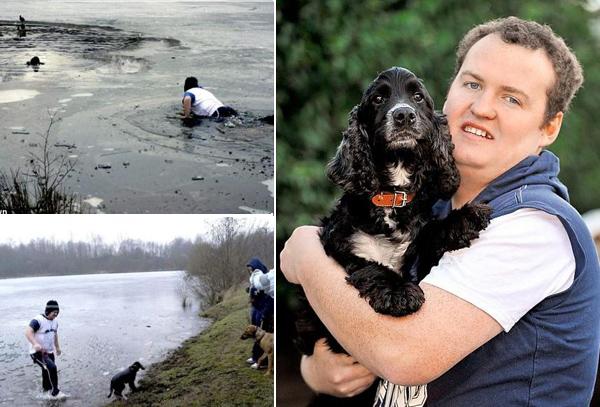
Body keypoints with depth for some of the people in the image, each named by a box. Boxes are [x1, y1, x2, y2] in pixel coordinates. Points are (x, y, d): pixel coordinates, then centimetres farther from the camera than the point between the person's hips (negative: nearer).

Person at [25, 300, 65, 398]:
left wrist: (57, 347, 32)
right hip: (37, 353, -8)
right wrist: (35, 344, -48)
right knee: (52, 368, -24)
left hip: (49, 352, 8)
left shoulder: (55, 321, 7)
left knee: (48, 372, 16)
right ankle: (55, 392, -13)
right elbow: (28, 332, -33)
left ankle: (46, 390, 38)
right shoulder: (38, 320, -20)